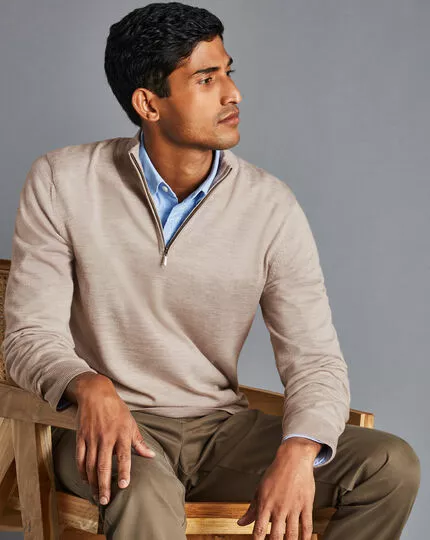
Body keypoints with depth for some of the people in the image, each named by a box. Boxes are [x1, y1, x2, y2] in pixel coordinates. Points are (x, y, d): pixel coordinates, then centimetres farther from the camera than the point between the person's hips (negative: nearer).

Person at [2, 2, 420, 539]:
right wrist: (91, 387, -30)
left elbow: (315, 357, -4)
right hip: (113, 431, -3)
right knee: (144, 493, -40)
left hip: (223, 431, 4)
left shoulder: (271, 206, -2)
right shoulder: (62, 182, -5)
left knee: (391, 465, -17)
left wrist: (299, 451, -27)